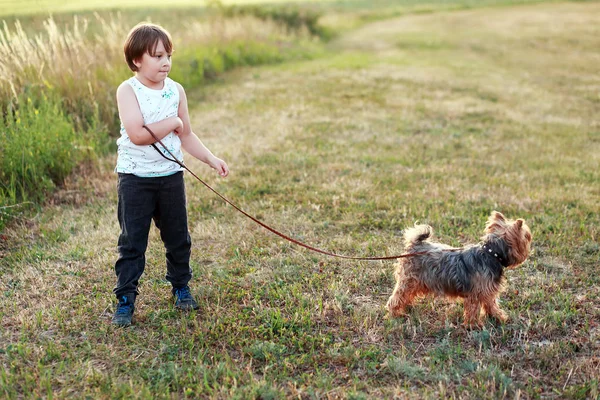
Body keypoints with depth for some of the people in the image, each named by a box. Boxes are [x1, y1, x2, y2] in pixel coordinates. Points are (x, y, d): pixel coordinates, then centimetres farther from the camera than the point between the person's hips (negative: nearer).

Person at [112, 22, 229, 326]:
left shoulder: (176, 90, 4)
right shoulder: (128, 91, -11)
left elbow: (186, 136, 12)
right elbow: (137, 134, -24)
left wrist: (211, 159, 3)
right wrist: (172, 122, -15)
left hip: (170, 175, 4)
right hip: (135, 178, -4)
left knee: (178, 238, 14)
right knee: (132, 241, 1)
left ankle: (181, 287, 32)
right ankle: (125, 300, 10)